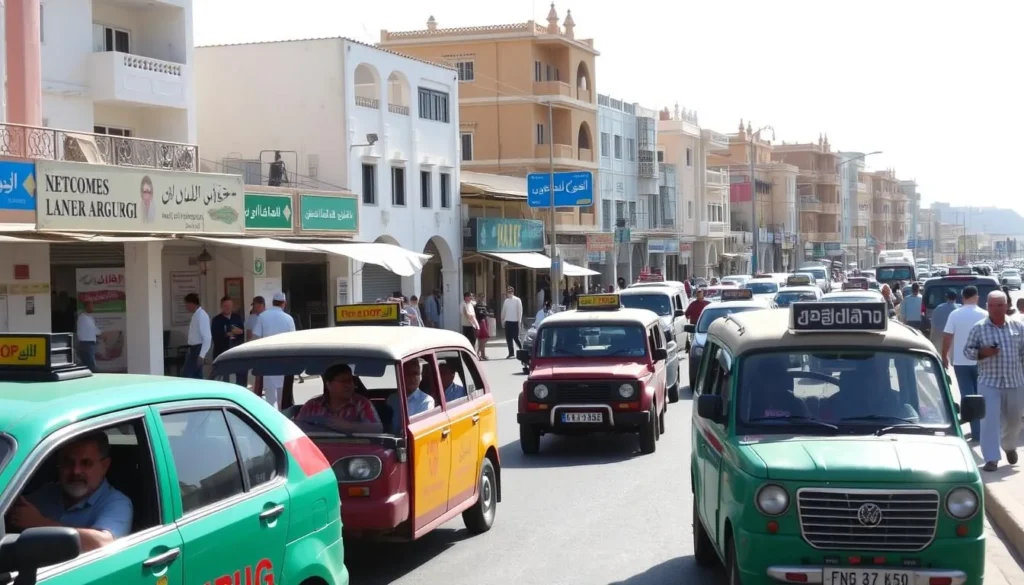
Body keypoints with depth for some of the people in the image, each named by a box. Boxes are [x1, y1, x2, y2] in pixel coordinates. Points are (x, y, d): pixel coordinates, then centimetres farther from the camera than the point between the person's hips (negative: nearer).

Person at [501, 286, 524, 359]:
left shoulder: (517, 300, -5)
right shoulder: (506, 301, 11)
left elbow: (520, 311, -6)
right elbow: (503, 311, 15)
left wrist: (519, 320, -10)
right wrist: (502, 320, 12)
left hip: (515, 321, -5)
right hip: (507, 321, 5)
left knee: (515, 338, -6)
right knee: (508, 338, 5)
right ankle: (511, 353, 14)